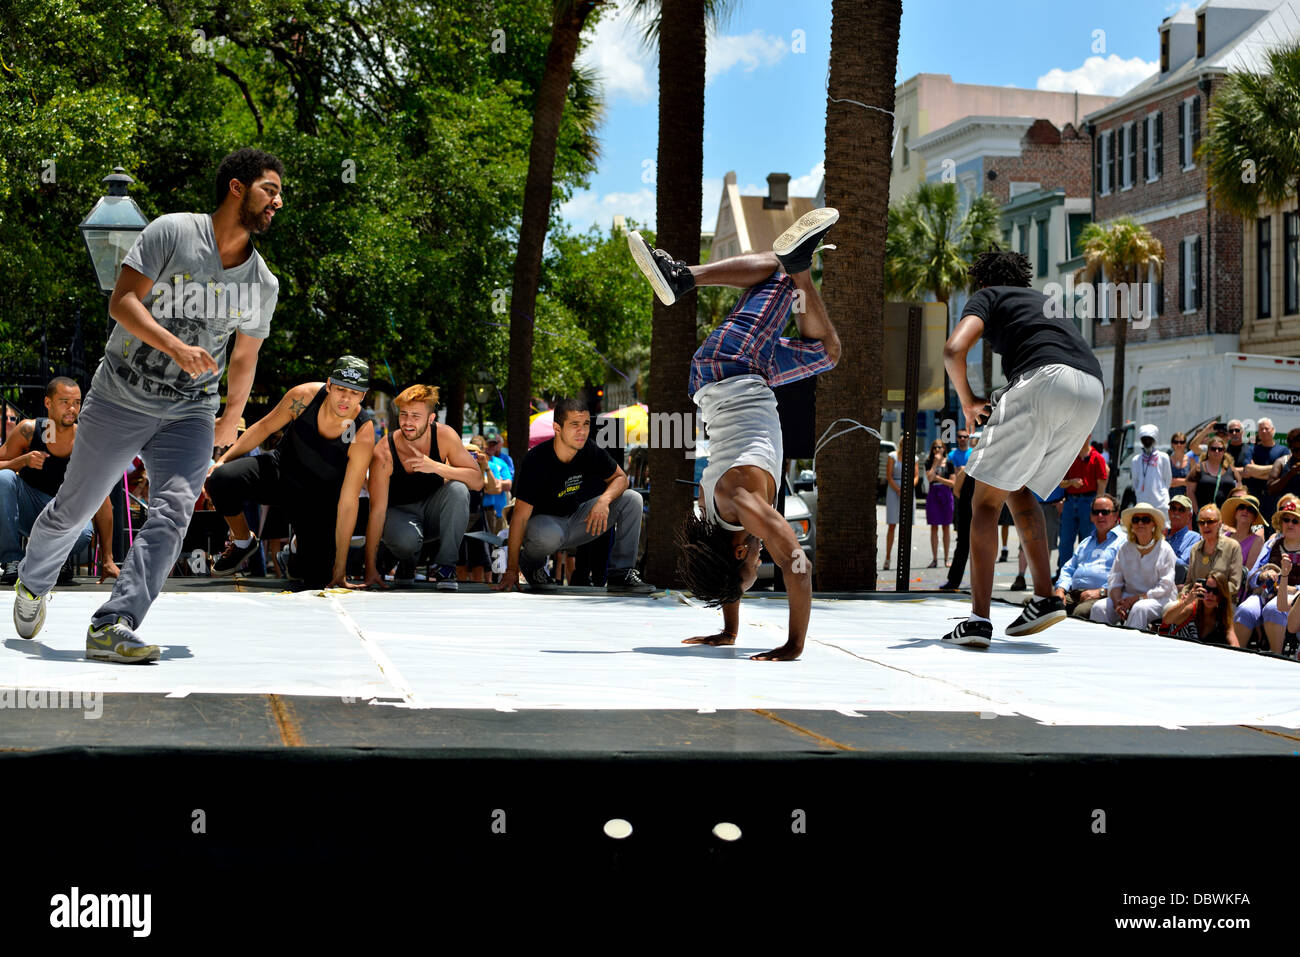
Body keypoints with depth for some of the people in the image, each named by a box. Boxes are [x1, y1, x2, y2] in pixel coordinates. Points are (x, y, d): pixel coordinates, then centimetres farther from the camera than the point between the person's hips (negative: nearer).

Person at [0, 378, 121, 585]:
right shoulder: (28, 430, -12)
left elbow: (102, 502, -10)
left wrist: (107, 559, -14)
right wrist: (23, 461, -32)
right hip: (26, 509, 1)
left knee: (84, 533, -35)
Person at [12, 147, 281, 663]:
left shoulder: (263, 284, 4)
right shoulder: (172, 232, -10)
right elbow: (122, 300, -15)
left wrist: (231, 420, 24)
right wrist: (177, 347, -28)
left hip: (190, 412, 3)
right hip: (119, 400, -3)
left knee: (173, 511, -19)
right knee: (72, 509, 9)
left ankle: (112, 626, -22)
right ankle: (32, 586, 37)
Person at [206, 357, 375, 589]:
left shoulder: (363, 435, -29)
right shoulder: (304, 396, -23)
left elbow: (348, 503, -27)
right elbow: (265, 427, -2)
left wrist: (340, 570, -26)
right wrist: (224, 459, -6)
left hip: (319, 498, -1)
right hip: (280, 470, 1)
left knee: (318, 578, -14)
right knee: (221, 479, -28)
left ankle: (300, 547, 25)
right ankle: (243, 541, 4)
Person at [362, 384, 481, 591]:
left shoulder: (444, 436, -19)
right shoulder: (384, 453, -24)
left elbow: (477, 481, -20)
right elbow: (377, 511, -24)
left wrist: (436, 467, -37)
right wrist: (370, 569, -28)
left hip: (433, 512, 3)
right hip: (399, 512, -2)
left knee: (458, 489, -29)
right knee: (407, 540, -36)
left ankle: (445, 565, -16)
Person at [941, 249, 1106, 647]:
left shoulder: (988, 296, 18)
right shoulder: (1043, 301, 38)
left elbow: (954, 349, -1)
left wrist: (968, 402, 12)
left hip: (1044, 378, -7)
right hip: (1092, 393, 7)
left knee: (986, 499, -1)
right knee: (1018, 488, 23)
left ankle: (979, 618, -11)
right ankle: (1044, 597, 12)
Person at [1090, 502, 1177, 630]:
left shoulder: (1164, 549, -2)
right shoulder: (1124, 548, 12)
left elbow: (1165, 587, -8)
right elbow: (1114, 581, 7)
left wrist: (1136, 598, -17)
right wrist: (1117, 602, -14)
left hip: (1158, 600, -4)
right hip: (1128, 597, 4)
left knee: (1139, 608, -38)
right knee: (1099, 607, -21)